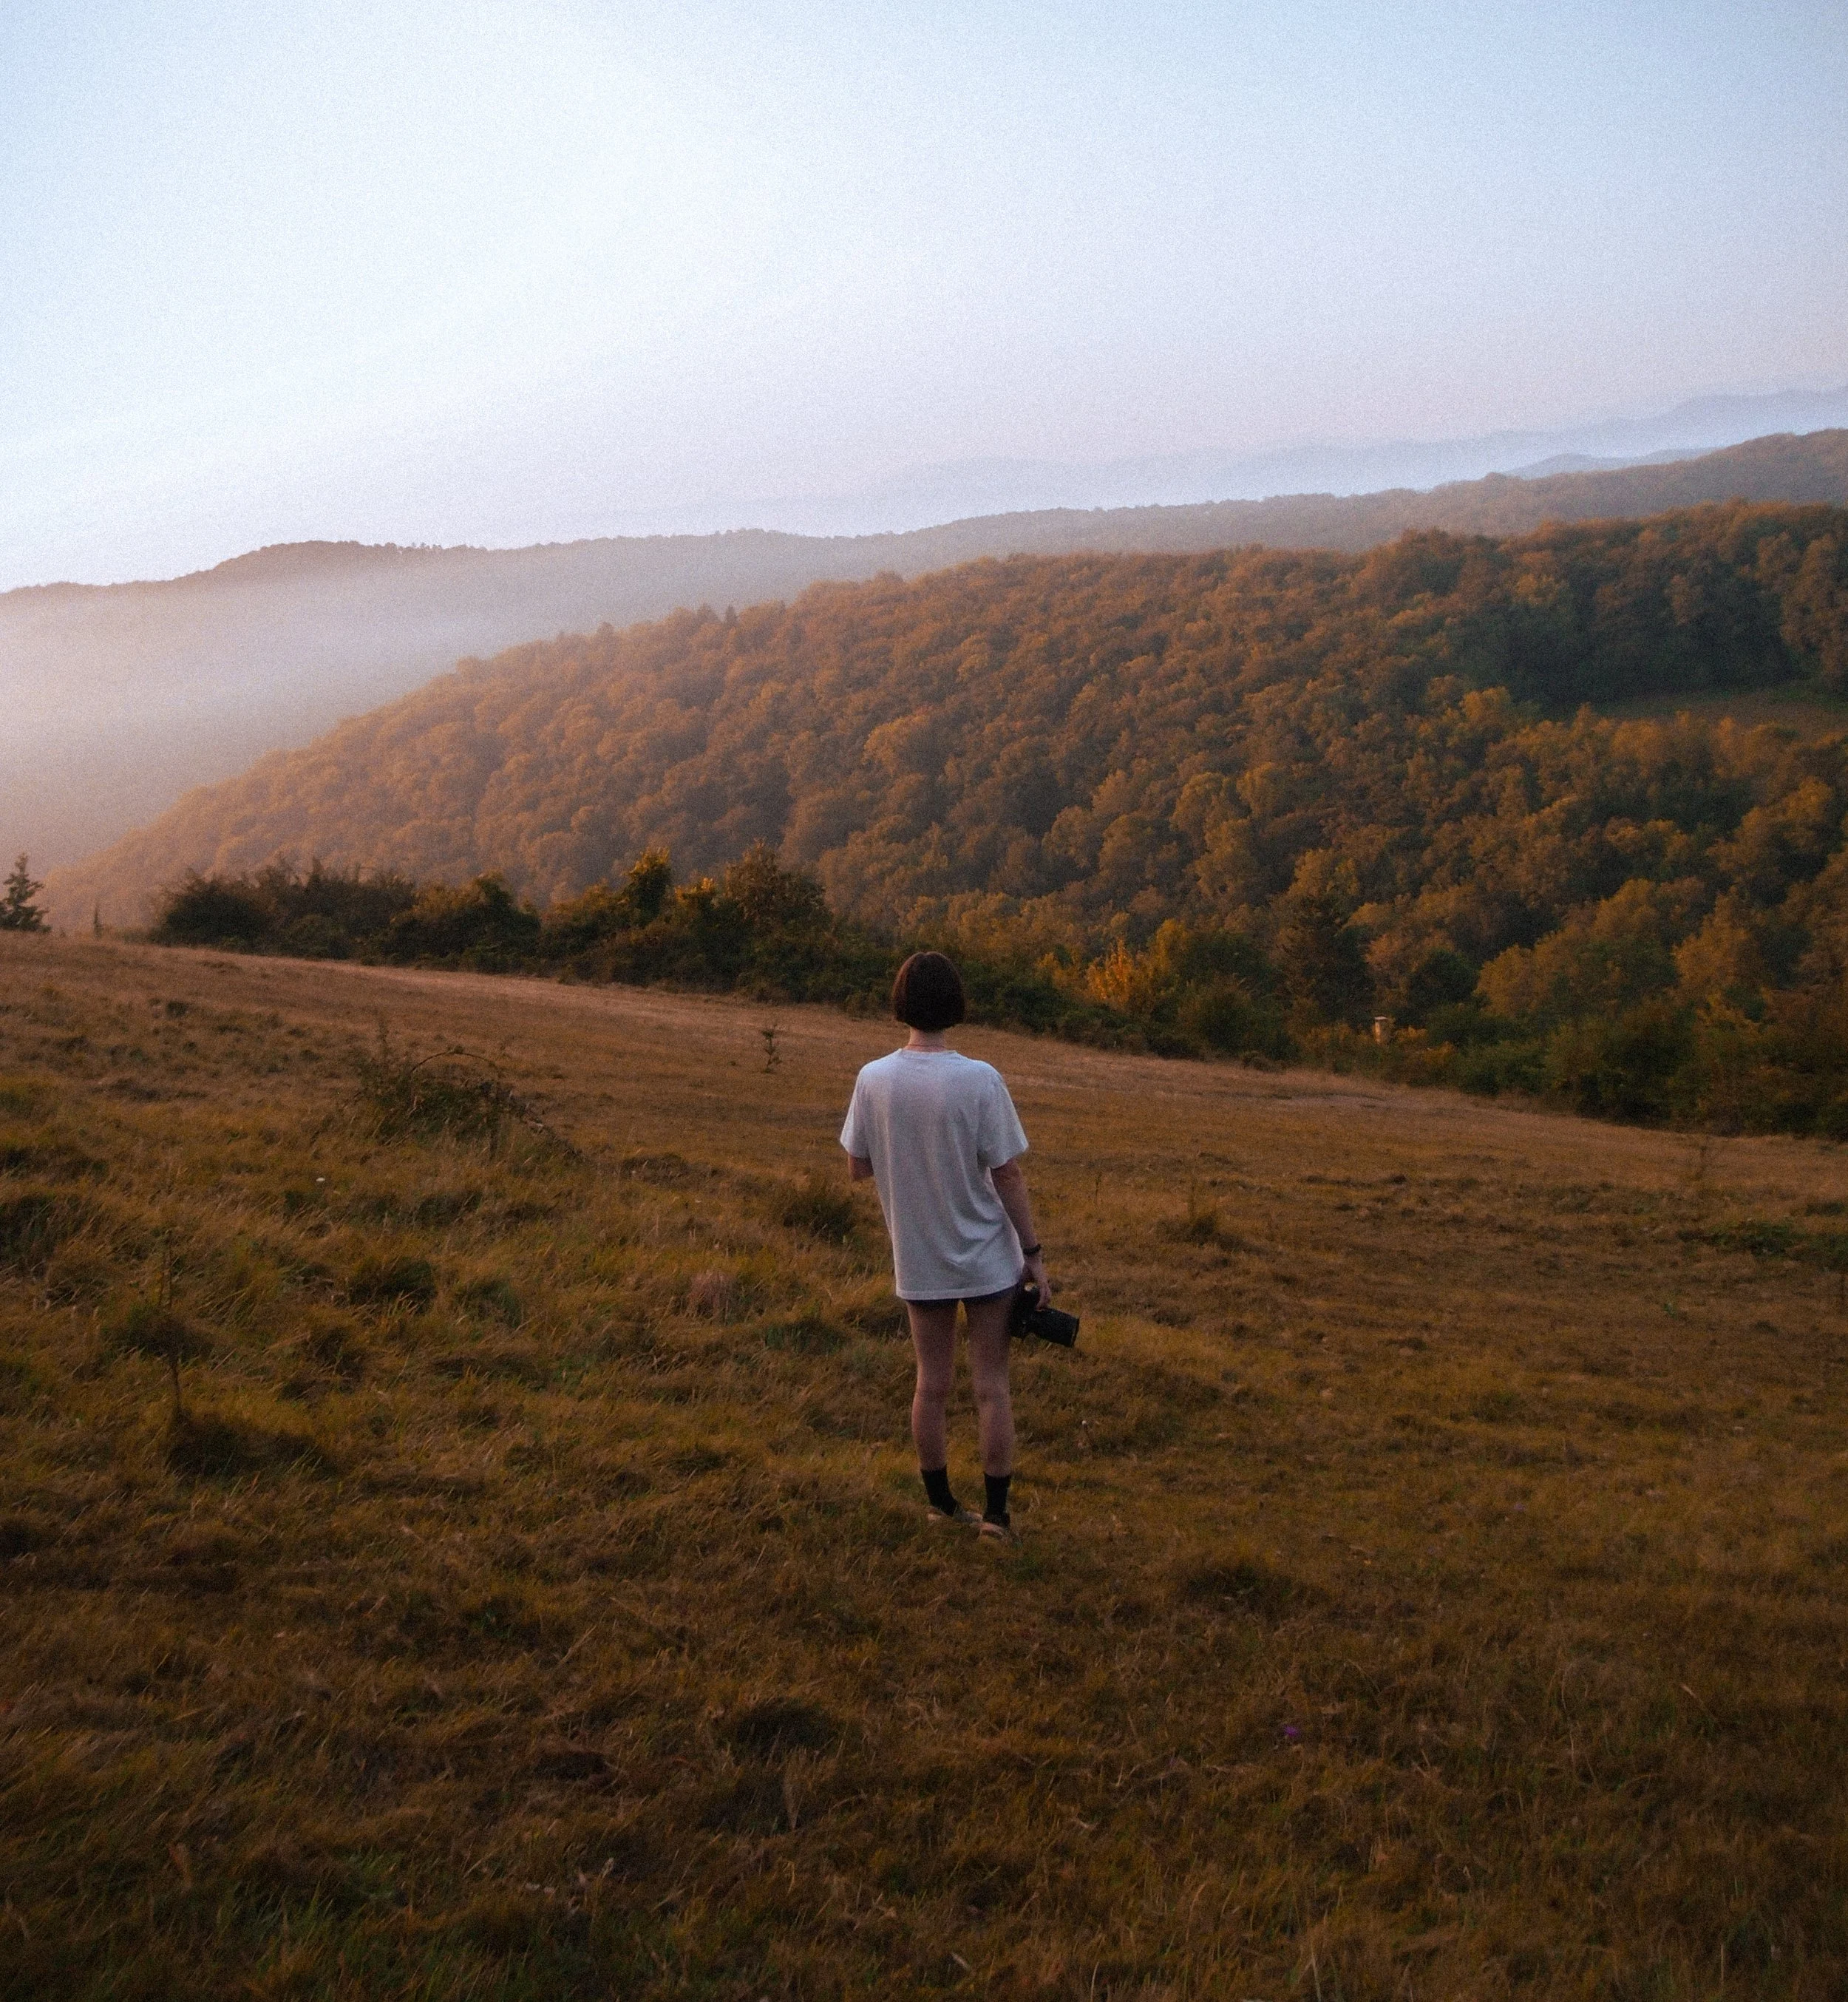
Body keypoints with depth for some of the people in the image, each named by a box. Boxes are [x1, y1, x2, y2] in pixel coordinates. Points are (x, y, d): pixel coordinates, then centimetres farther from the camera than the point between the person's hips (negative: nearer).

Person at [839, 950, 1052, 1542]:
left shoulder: (873, 1080, -10)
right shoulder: (979, 1080, -18)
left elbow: (859, 1167, 1)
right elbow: (1007, 1175, -14)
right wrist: (1033, 1254, -5)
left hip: (918, 1260, 3)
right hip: (986, 1258, -3)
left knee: (932, 1382, 15)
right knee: (991, 1385, 8)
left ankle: (940, 1503, 26)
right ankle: (996, 1513, 14)